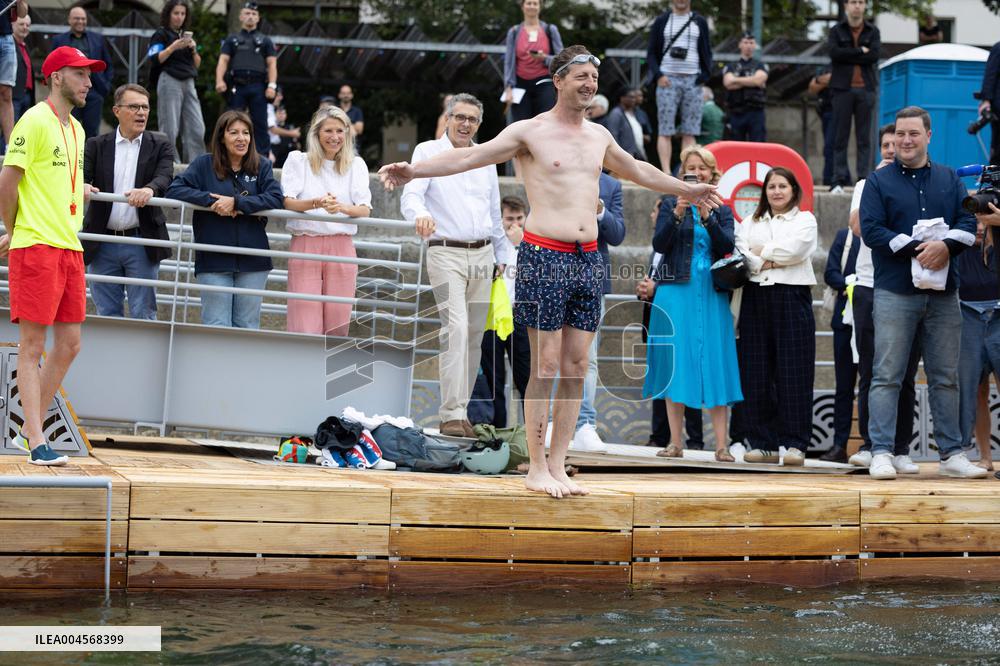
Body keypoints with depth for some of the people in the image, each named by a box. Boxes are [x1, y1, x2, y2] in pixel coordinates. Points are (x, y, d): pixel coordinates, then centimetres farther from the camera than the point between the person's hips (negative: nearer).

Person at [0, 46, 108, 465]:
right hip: (36, 247, -8)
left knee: (69, 344, 7)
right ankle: (37, 443, -4)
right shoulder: (35, 121, -8)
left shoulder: (76, 129, 18)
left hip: (70, 246, 8)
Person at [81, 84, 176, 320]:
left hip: (141, 243, -1)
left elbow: (165, 177, -11)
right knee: (107, 315, 7)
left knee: (143, 314, -1)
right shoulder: (97, 145, 7)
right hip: (103, 245, 1)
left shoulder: (160, 145, 5)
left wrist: (149, 189, -34)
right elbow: (81, 175, -5)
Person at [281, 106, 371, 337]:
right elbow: (287, 202, -5)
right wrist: (316, 203, -25)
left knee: (338, 326, 0)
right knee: (305, 327, -8)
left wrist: (341, 207, -22)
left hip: (341, 247, 2)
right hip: (305, 245, -2)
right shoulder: (298, 160, 7)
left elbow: (365, 210, 1)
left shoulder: (355, 165, 12)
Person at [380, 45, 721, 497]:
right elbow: (470, 156, -7)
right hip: (544, 256, -6)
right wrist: (413, 170, -20)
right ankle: (536, 469, 0)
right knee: (545, 366, -6)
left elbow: (636, 171, 35)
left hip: (588, 258, 6)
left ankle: (558, 465, 10)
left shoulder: (599, 136, 17)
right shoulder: (530, 132, -1)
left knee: (576, 367, 4)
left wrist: (685, 189, 44)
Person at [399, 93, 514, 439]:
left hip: (482, 254, 5)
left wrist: (504, 255, 21)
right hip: (446, 253, -5)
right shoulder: (428, 152, 2)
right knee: (455, 328, -18)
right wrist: (420, 215, -35)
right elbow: (411, 195, -13)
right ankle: (451, 416, -20)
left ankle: (460, 410, 12)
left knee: (474, 335, 5)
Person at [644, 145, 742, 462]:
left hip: (712, 294, 1)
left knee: (714, 365, -4)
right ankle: (676, 443, 2)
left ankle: (722, 445, -7)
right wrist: (677, 215, -17)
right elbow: (659, 245, -4)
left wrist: (707, 218, -16)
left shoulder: (722, 210, 13)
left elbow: (727, 246, -4)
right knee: (675, 363, -3)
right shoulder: (671, 205, 9)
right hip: (676, 292, -1)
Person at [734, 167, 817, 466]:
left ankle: (795, 444, -7)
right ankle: (761, 443, 3)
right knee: (756, 371, -1)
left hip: (792, 298, -3)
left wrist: (760, 252, 1)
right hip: (756, 297, 3)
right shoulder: (750, 223, 19)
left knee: (793, 372, -7)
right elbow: (739, 254, 2)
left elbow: (794, 249, -8)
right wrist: (771, 262, -11)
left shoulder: (805, 220, 10)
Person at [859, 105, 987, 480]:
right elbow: (871, 230, -7)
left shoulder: (949, 180, 14)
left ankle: (952, 454, 10)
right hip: (895, 291, -3)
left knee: (946, 377, 6)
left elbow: (968, 222, 5)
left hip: (943, 293, 3)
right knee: (887, 376, -5)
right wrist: (915, 249, -16)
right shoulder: (879, 182, 4)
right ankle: (881, 453, -5)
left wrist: (946, 246, -16)